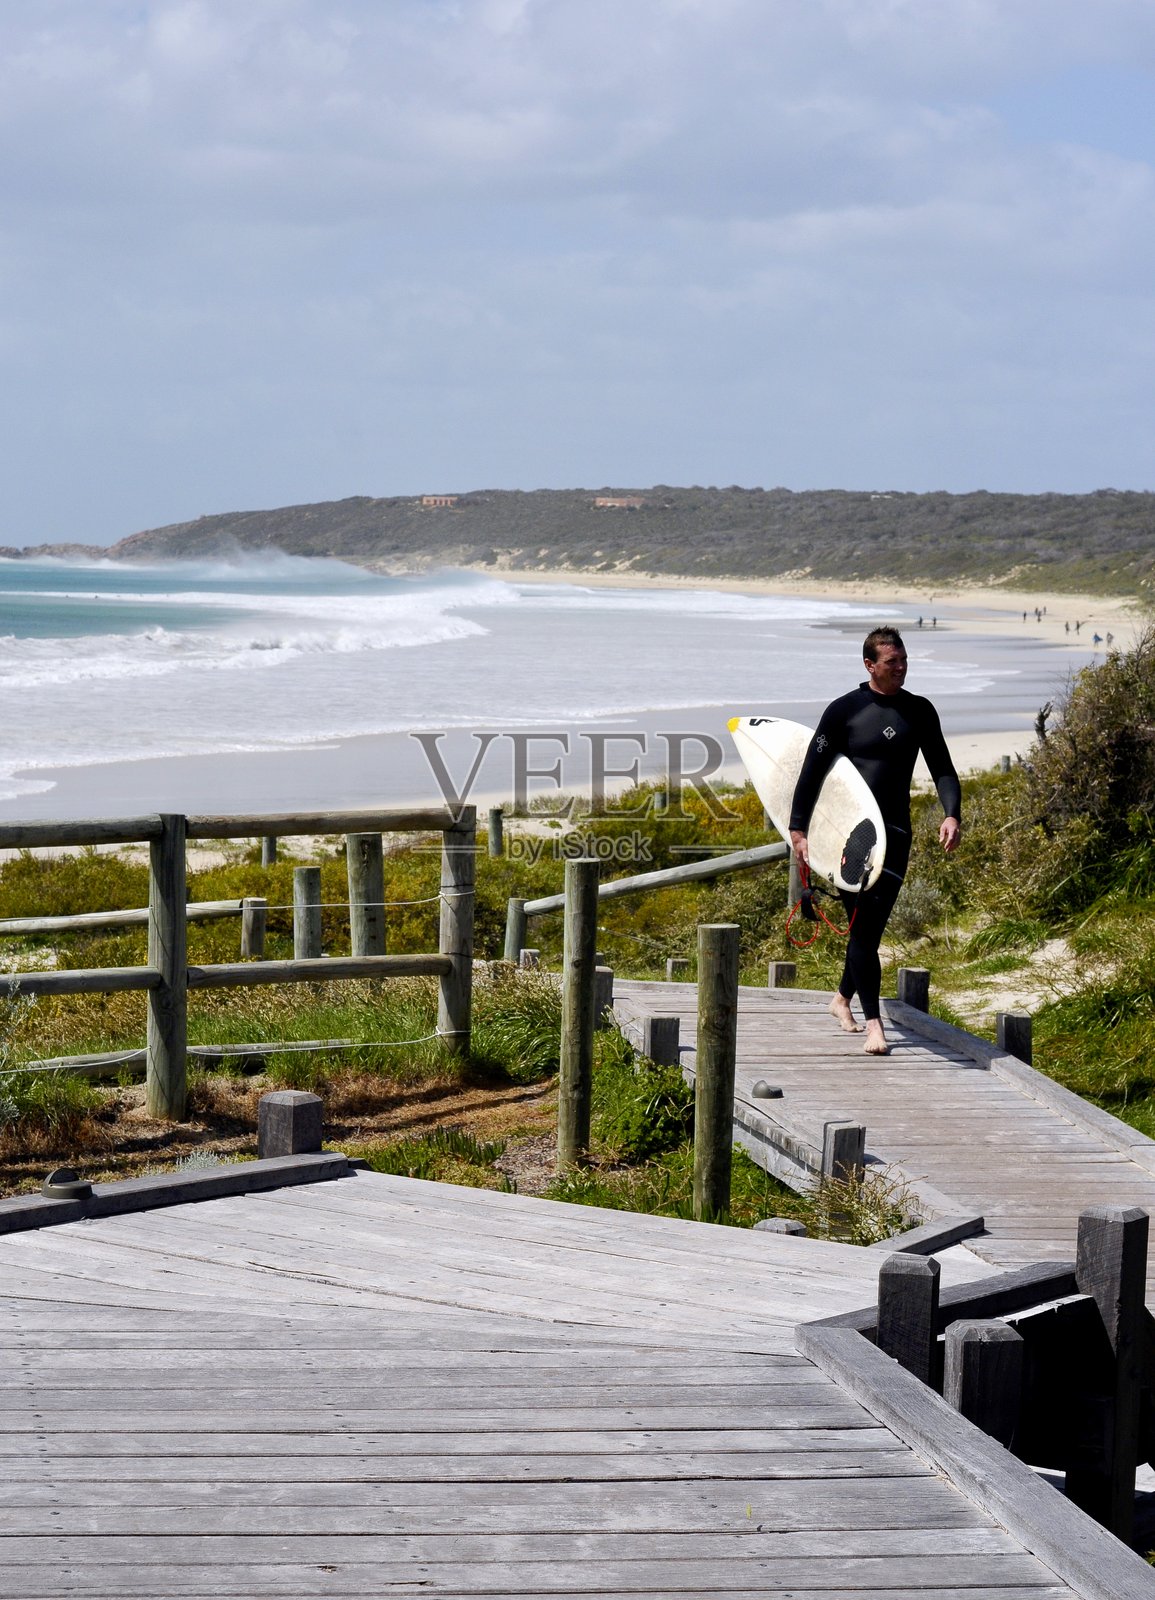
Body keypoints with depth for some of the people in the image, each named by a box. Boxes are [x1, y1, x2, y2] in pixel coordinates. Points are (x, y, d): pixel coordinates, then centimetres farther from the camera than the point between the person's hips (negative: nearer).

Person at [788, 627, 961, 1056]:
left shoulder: (920, 711, 8)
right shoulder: (844, 710, -3)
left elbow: (942, 768, 11)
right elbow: (812, 771, 0)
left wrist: (952, 814, -7)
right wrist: (797, 829, -5)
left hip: (895, 833, 3)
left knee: (872, 925, 8)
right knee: (863, 926, -9)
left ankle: (842, 999, 32)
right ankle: (873, 1023, -10)